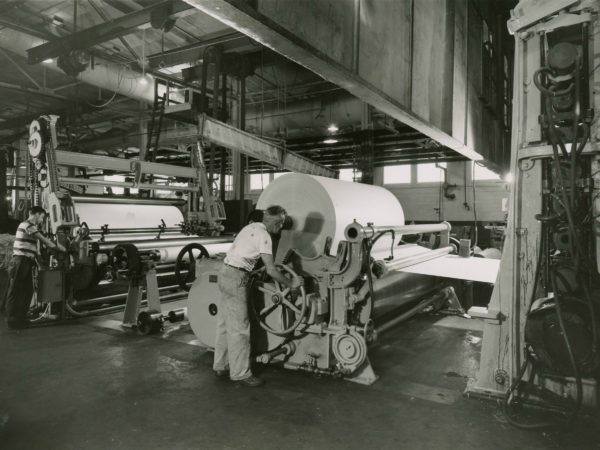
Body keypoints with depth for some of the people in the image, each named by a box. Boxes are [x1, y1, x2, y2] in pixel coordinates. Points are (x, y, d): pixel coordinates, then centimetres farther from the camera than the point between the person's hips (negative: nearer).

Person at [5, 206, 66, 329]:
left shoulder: (30, 226, 21)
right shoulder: (27, 225, -10)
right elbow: (42, 239, -15)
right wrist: (57, 246, -10)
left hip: (27, 261, 10)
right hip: (21, 260, -10)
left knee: (27, 290, 12)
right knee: (15, 291, -3)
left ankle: (21, 317, 20)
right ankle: (12, 320, 2)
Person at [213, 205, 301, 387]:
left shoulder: (251, 227, 13)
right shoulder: (264, 235, -14)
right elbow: (271, 270, -17)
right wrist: (290, 284, -6)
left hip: (226, 273, 10)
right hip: (236, 278, -10)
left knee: (225, 324, 16)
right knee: (239, 327, -3)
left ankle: (220, 366, 27)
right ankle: (240, 373, 5)